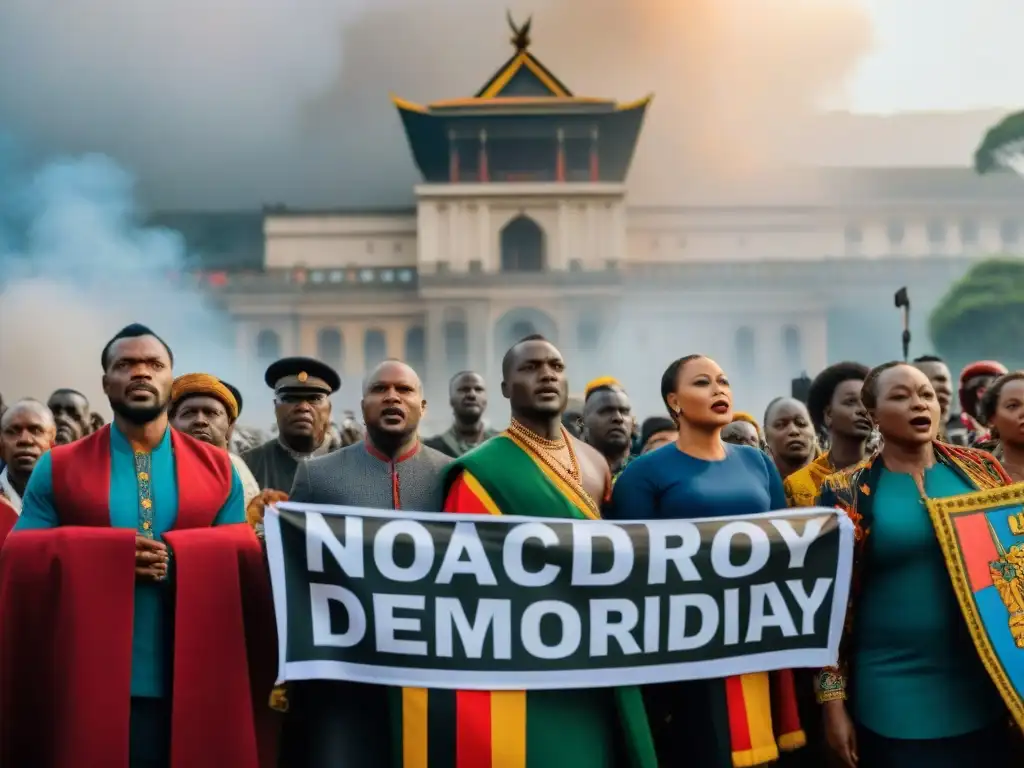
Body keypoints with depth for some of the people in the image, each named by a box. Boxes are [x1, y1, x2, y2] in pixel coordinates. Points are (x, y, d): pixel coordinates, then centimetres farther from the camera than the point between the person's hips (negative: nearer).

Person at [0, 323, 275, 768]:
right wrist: (102, 554, -15)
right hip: (88, 687, -1)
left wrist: (179, 561, -14)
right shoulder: (56, 468, 6)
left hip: (190, 688, 1)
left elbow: (246, 565, 4)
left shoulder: (218, 469, 8)